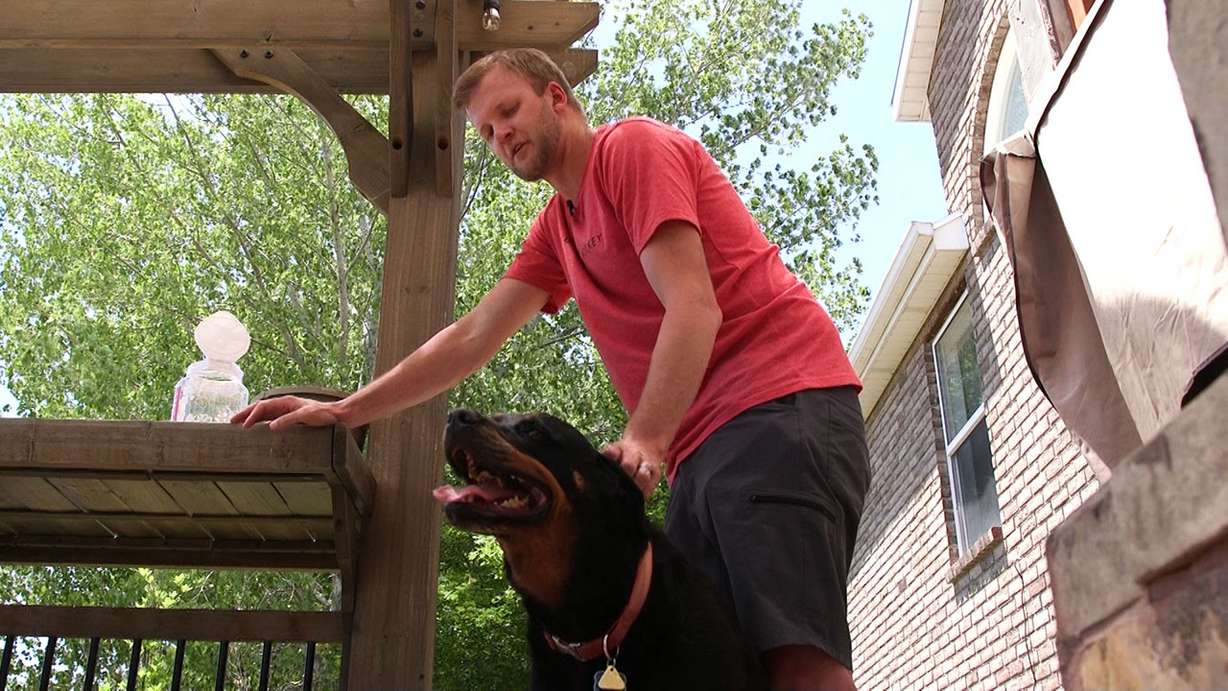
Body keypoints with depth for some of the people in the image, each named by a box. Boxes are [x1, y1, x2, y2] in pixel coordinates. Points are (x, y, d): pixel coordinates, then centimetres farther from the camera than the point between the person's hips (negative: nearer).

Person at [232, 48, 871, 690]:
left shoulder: (633, 145, -1)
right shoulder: (556, 229, 24)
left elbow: (693, 307, -13)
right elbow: (472, 337, 21)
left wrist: (643, 442, -25)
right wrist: (343, 411, 18)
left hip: (780, 407, -8)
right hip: (702, 447, 8)